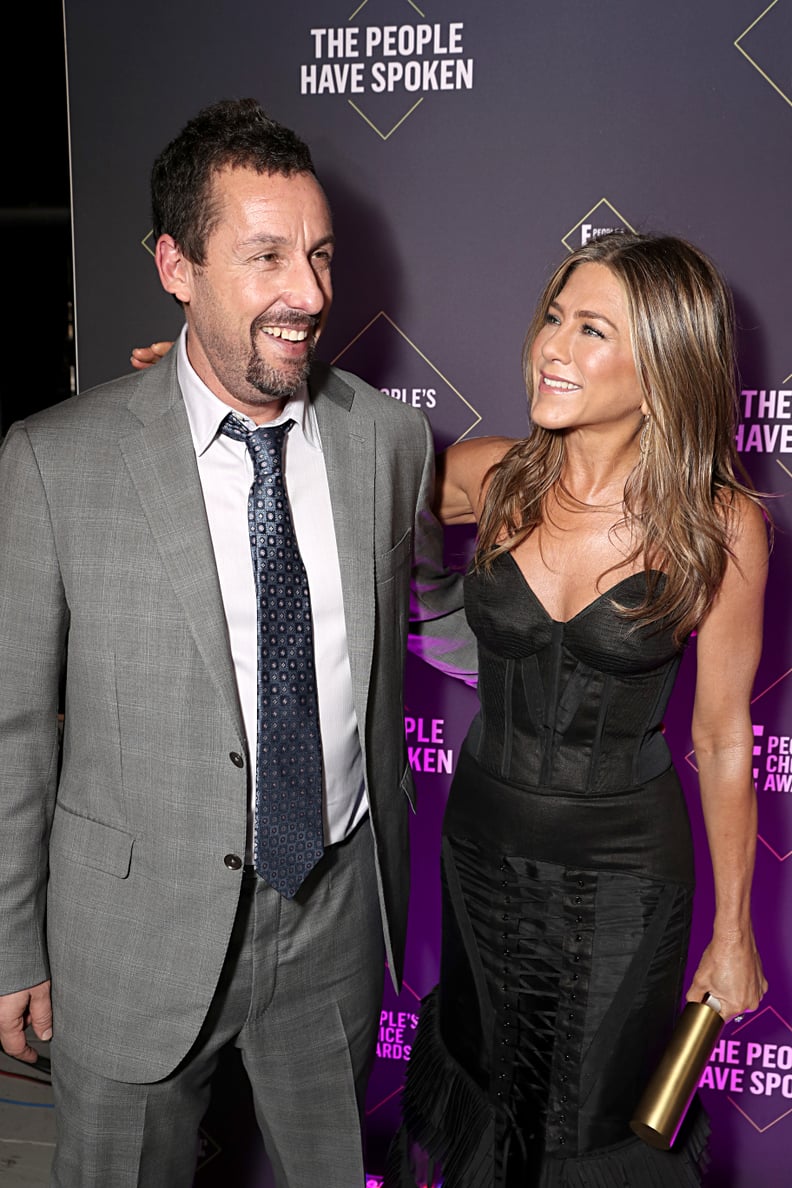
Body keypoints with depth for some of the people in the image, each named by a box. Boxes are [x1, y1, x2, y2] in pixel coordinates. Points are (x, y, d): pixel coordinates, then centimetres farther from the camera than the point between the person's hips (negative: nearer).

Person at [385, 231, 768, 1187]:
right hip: (481, 837, 3)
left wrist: (733, 932, -1)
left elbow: (722, 734, -9)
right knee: (481, 1073, 26)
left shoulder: (719, 527, -18)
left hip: (624, 866, -3)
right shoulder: (492, 478, -10)